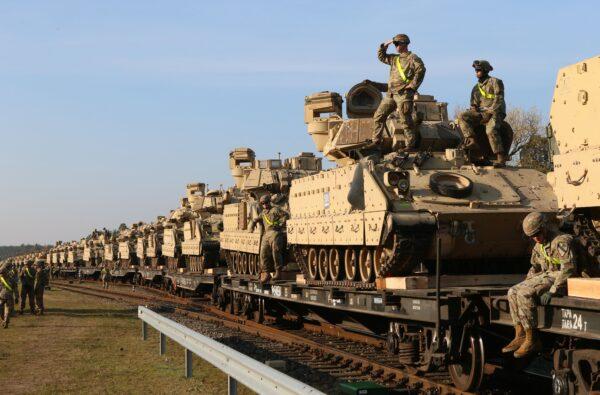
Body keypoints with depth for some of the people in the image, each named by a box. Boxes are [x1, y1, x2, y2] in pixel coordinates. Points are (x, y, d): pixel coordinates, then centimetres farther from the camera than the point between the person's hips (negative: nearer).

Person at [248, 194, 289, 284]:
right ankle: (266, 273, -2)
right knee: (263, 254, -7)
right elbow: (255, 220, 38)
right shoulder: (263, 213, 27)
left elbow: (286, 215, -1)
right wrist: (251, 227, 22)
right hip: (266, 235, 6)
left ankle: (278, 271, -12)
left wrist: (280, 223, -6)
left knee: (275, 251, -19)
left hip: (275, 232, -6)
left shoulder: (275, 209, 8)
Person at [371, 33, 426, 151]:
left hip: (403, 94, -8)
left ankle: (411, 145, -3)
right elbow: (381, 56, 32)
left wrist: (413, 85, -18)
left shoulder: (412, 58, -2)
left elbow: (421, 70, -15)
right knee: (378, 116, 8)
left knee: (405, 121, -10)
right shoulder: (394, 58, 21)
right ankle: (376, 142, 14)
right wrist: (384, 46, 16)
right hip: (391, 94, 8)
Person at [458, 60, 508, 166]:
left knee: (491, 130, -33)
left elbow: (499, 99, -7)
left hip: (495, 113, -6)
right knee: (462, 117, -15)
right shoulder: (476, 87, 21)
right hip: (481, 113, 6)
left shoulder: (495, 82, 2)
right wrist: (473, 109, 1)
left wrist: (491, 110, -16)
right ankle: (471, 139, -28)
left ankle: (500, 156, -32)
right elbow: (474, 103, 24)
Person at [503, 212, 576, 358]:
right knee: (513, 292, -2)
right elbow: (535, 267, 27)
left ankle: (532, 340, -22)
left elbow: (568, 268, -25)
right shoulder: (539, 245, 14)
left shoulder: (561, 241, -16)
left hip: (559, 279, -9)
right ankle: (520, 336, -5)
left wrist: (552, 291, -29)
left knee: (524, 294, -25)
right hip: (546, 276, 10)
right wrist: (526, 284, 10)